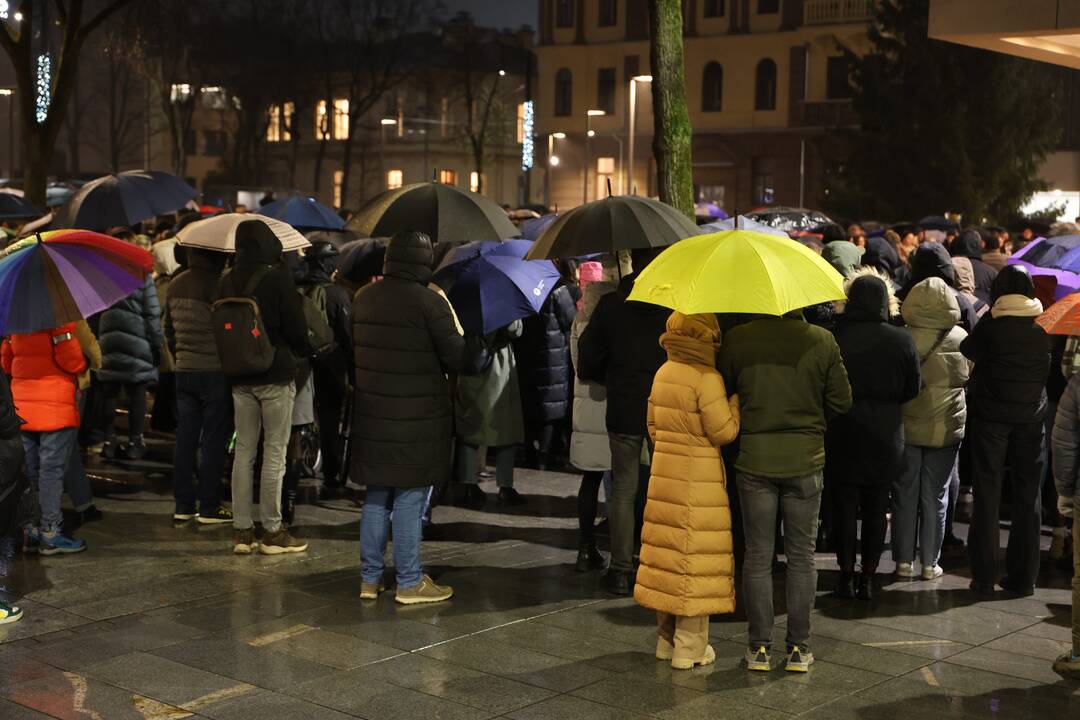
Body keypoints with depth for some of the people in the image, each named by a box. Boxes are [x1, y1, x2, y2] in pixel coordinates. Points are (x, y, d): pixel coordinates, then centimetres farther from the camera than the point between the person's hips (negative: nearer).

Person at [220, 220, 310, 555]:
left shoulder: (227, 282, 5)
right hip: (276, 375, -5)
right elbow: (296, 327, -10)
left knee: (244, 451, 9)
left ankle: (242, 531, 11)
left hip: (240, 377, 5)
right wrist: (301, 352, 10)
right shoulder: (278, 278, -11)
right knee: (275, 451, 0)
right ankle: (272, 532, 2)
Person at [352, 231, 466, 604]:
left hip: (372, 415, 6)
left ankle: (370, 578, 21)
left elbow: (354, 348, 13)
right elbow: (456, 357, -12)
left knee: (376, 497, 15)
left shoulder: (363, 298, 4)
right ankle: (409, 583, 9)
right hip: (417, 418, -5)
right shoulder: (429, 302, -14)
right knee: (409, 500, 2)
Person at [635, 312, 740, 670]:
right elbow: (724, 432, -14)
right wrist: (736, 401, 0)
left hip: (665, 472, 7)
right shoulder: (707, 378, -16)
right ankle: (690, 647, 7)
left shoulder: (663, 373, 8)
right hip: (699, 479, -7)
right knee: (696, 558, 1)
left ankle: (666, 638, 23)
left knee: (668, 551, 13)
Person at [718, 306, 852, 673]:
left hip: (755, 460, 0)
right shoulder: (821, 340, -9)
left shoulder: (737, 339, -9)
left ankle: (760, 646, 13)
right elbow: (842, 402, -2)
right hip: (805, 461, 0)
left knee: (757, 555, 9)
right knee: (801, 555, 11)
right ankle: (799, 646, 15)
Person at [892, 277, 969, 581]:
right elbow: (969, 376, 8)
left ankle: (904, 561, 14)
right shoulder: (960, 339, -7)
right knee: (935, 497, 10)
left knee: (905, 495, 10)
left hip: (906, 428, -1)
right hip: (946, 430, 1)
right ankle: (930, 563, 15)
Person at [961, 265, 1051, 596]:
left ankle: (984, 577, 4)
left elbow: (968, 353, 1)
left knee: (987, 495, 4)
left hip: (990, 416, -2)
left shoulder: (990, 325, -9)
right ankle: (1023, 578, 11)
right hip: (1031, 418, 2)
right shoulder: (1043, 327, 0)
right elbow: (1049, 368, 8)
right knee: (1027, 497, 9)